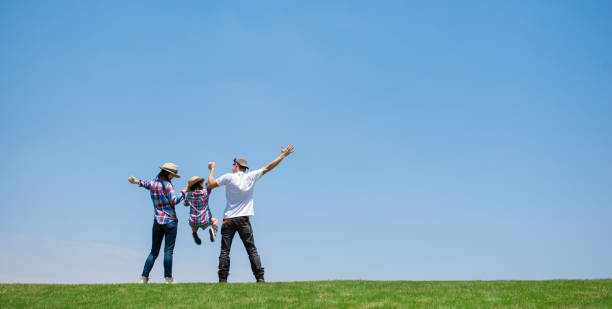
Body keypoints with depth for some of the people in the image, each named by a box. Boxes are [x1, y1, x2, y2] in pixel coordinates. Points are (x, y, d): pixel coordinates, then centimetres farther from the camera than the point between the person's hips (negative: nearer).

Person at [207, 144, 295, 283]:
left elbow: (210, 185, 4)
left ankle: (222, 279, -4)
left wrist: (212, 170, 20)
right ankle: (260, 277, -4)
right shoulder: (251, 177, 3)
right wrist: (283, 155, 16)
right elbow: (268, 168, 8)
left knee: (225, 251, 1)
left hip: (228, 219, -1)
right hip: (244, 219, 1)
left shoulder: (229, 177, -1)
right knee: (252, 250, 3)